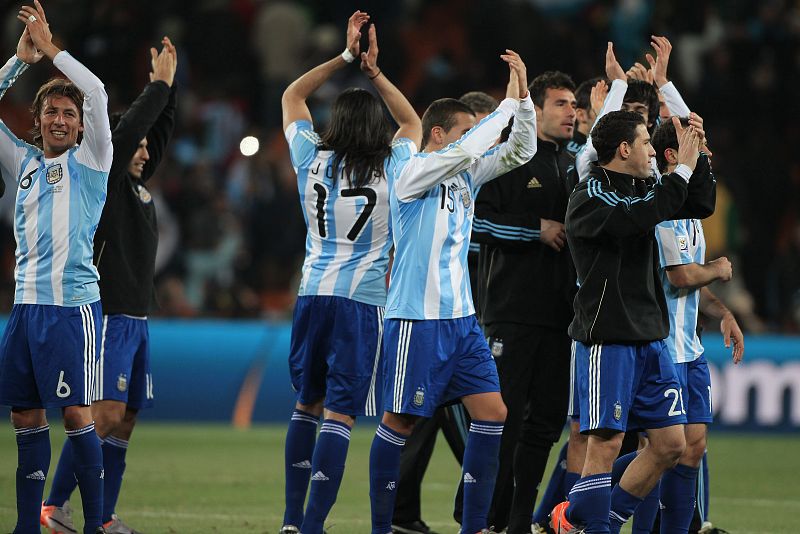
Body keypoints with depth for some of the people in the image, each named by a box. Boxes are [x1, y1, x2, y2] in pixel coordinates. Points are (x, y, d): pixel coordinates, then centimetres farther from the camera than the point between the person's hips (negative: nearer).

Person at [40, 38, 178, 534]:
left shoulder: (136, 184, 17)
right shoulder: (103, 182, -6)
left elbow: (161, 130, 25)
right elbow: (127, 130, -18)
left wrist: (168, 85, 17)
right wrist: (159, 84, -11)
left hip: (136, 319, 9)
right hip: (109, 315, -9)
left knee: (124, 420, 5)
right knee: (106, 414, -15)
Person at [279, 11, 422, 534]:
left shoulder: (313, 160, 4)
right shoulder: (389, 170, 0)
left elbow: (292, 96, 20)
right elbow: (412, 122, 21)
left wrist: (347, 57, 16)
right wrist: (374, 70, 18)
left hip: (313, 294, 3)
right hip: (363, 301, -3)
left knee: (308, 404, 18)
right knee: (339, 416, -6)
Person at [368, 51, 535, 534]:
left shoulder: (466, 174, 12)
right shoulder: (414, 173, -10)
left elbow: (518, 151, 10)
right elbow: (467, 150, -25)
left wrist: (523, 95, -3)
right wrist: (508, 103, -17)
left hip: (462, 318, 8)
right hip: (417, 318, -8)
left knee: (492, 413, 0)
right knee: (400, 422, -2)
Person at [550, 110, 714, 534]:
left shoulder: (641, 189, 15)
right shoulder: (590, 197, -11)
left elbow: (701, 207, 20)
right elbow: (641, 217, -28)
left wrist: (697, 160, 7)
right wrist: (682, 168, -21)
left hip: (649, 338, 8)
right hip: (607, 339, -8)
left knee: (670, 443, 7)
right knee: (606, 443, -11)